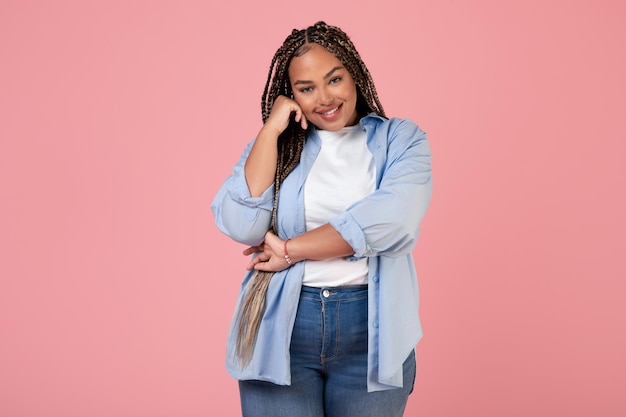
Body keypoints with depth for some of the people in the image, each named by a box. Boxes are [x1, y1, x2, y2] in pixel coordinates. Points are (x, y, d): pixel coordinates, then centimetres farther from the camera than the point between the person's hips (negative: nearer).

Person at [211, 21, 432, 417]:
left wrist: (291, 250, -12)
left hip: (371, 333, 0)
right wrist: (272, 128, -9)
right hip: (280, 330, 1)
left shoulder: (400, 139, 1)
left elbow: (391, 221, -16)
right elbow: (242, 225, -10)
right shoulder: (275, 145, 5)